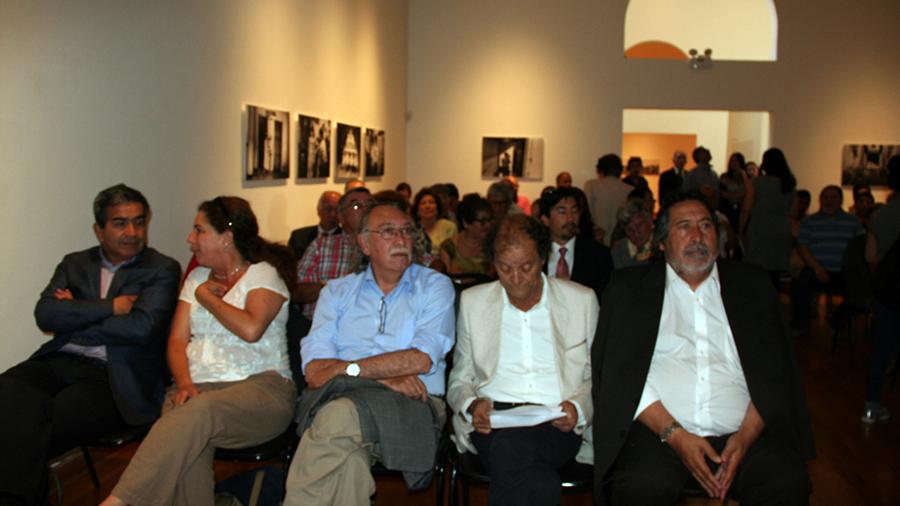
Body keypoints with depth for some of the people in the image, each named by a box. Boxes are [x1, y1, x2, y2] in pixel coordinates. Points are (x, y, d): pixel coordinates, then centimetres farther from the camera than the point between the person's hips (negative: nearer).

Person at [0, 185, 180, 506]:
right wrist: (110, 306, -5)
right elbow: (45, 315, 4)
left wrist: (75, 317, 1)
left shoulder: (162, 270, 7)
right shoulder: (75, 263, 20)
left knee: (38, 428, -31)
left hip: (111, 376, -4)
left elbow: (141, 327, -9)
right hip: (58, 363, 4)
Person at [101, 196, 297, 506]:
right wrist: (184, 384, -7)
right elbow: (177, 341, 13)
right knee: (185, 440, -32)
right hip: (198, 386, 4)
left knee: (199, 412, -37)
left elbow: (251, 329, -17)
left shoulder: (264, 274, 4)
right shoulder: (197, 277, 22)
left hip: (259, 387, -4)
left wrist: (206, 296, -2)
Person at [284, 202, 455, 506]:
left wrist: (346, 369, -6)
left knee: (340, 414, -33)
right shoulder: (337, 291, 18)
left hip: (410, 402, -1)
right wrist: (385, 376, -11)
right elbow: (314, 369, 2)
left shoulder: (435, 287, 12)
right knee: (348, 459, -35)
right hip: (337, 397, 1)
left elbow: (421, 359, -5)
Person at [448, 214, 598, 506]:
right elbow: (459, 380, 16)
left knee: (509, 447, -36)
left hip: (556, 424, 0)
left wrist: (579, 408, -8)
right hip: (492, 420, 0)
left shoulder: (582, 301, 10)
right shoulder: (472, 302, 13)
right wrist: (472, 405, -7)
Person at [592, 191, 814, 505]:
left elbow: (777, 370, 9)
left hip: (743, 433, 2)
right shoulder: (630, 288, 10)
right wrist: (673, 433, -11)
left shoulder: (751, 285, 16)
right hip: (657, 431, -2)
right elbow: (618, 370, 0)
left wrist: (746, 435, -7)